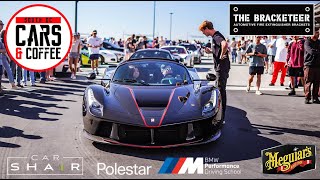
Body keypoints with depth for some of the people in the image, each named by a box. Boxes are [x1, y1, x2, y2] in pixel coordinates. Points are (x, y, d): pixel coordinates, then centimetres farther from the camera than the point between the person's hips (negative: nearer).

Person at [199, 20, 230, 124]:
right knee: (221, 91, 16)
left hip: (222, 67, -11)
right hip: (220, 67, 11)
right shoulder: (215, 36, 16)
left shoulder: (216, 36, -16)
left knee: (221, 91, -5)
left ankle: (221, 118, 2)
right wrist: (211, 51, 8)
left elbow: (225, 44, -38)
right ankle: (221, 116, 27)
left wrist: (221, 56, -24)